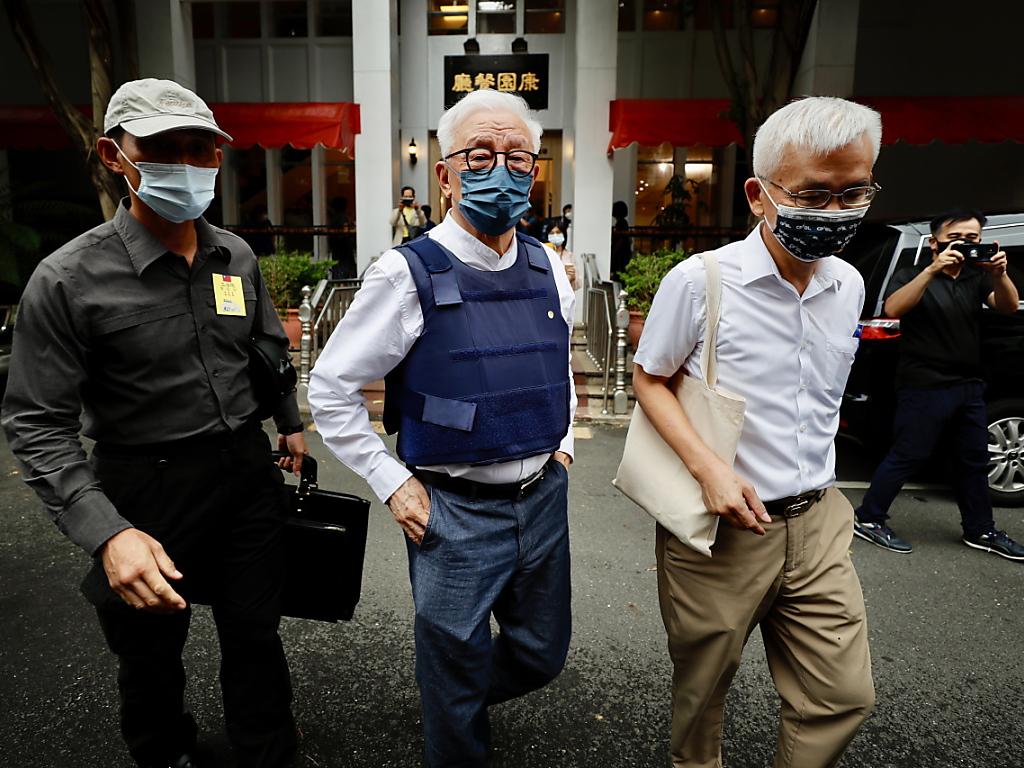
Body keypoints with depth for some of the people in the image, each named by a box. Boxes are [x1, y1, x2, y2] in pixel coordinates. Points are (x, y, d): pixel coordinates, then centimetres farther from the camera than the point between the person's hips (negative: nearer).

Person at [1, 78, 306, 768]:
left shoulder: (236, 256, 0)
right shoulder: (69, 281, -16)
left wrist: (290, 423, 21)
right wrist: (107, 532, -27)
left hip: (248, 472, 4)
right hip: (146, 490, -3)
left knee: (255, 634, 17)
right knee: (151, 650, 19)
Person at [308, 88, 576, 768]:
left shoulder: (549, 269, 2)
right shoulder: (408, 276, -15)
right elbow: (331, 390, -8)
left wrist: (563, 445, 11)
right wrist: (393, 484, -10)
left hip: (544, 496, 6)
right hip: (454, 510, -5)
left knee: (543, 654, 23)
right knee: (457, 678, 13)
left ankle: (464, 699, 53)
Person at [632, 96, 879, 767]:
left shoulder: (848, 286, 2)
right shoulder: (698, 282, -15)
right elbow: (650, 379, -6)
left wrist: (814, 487, 13)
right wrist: (709, 467, -18)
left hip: (817, 521, 5)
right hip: (720, 526, -4)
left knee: (845, 696, 11)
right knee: (703, 687, 16)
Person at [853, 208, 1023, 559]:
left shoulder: (977, 278, 12)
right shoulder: (913, 275, -4)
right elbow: (893, 309, -23)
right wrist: (933, 269, -31)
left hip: (969, 386, 7)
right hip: (924, 387, -7)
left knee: (974, 460, 15)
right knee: (908, 456, -5)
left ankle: (980, 531, 29)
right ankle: (868, 519, 7)